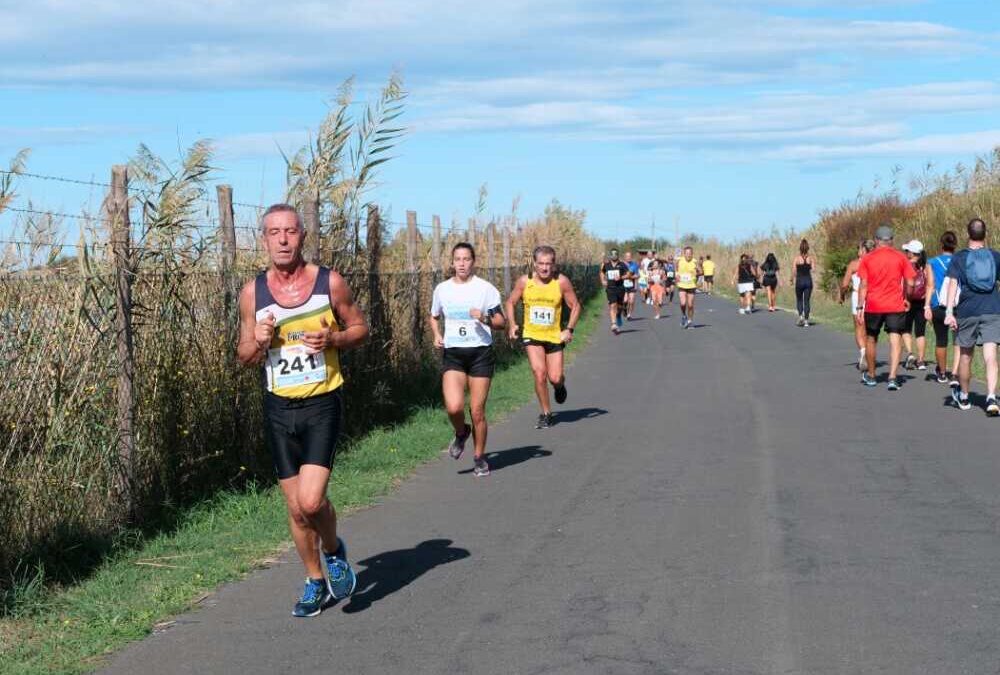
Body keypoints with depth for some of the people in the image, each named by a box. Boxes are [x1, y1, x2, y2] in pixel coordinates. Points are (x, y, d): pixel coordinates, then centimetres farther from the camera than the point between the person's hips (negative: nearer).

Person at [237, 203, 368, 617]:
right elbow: (243, 356, 10)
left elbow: (360, 328, 7)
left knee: (311, 501, -18)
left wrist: (333, 339, -14)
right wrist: (258, 341, -13)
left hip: (321, 405, -3)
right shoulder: (253, 293, 1)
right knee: (295, 507, 10)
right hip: (278, 409, 3)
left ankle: (334, 551, 14)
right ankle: (316, 583, 30)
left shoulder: (330, 283, -5)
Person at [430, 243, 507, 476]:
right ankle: (461, 433, 17)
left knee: (477, 411, 0)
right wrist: (437, 335, 3)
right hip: (452, 354, 2)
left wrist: (485, 319, -18)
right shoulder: (442, 289, 6)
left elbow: (502, 321, 2)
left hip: (480, 353, -1)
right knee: (454, 407, -17)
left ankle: (480, 458, 20)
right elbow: (434, 317, 22)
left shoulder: (485, 288, -2)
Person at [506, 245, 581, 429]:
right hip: (532, 336, 0)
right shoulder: (524, 282, -8)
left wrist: (569, 329, -12)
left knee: (555, 378, 0)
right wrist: (512, 324, -4)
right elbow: (510, 302, 8)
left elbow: (575, 306, -1)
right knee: (539, 373, -15)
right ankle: (546, 413, 3)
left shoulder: (561, 282, -11)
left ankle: (560, 386, 40)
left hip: (555, 336, 0)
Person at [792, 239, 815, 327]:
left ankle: (801, 315, -8)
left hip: (799, 281, -1)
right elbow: (813, 270, -4)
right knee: (807, 301, 8)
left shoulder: (796, 258, -5)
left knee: (799, 300, 14)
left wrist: (792, 280, 8)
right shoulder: (810, 258, 0)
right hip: (808, 280, 1)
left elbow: (794, 271, -7)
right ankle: (806, 320, 5)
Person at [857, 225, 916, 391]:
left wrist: (860, 307, -2)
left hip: (873, 306, 1)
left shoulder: (867, 259, -1)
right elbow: (910, 283, 0)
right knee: (895, 340, -3)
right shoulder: (900, 257, 0)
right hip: (895, 306, -1)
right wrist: (904, 296, 18)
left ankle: (870, 376, 29)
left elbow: (863, 285, -4)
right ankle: (892, 378, -16)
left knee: (871, 339, 17)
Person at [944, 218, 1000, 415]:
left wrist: (949, 311, -13)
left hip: (967, 311, 0)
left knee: (966, 355, 14)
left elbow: (953, 284, -8)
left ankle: (963, 397, 30)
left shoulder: (959, 258, 1)